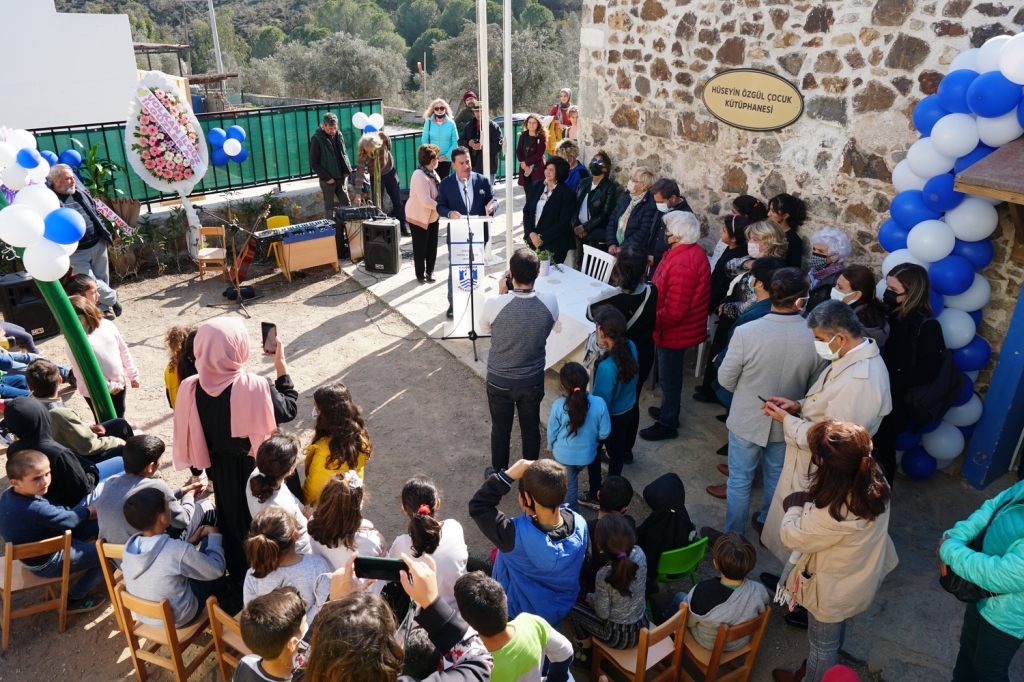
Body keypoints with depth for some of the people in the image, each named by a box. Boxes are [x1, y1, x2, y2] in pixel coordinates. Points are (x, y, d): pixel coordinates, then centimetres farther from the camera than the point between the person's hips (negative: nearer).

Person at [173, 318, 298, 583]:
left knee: (233, 522, 25)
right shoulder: (255, 387, -30)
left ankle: (239, 577, 44)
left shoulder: (189, 389, -17)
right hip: (259, 469, -4)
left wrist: (207, 465, 13)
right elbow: (288, 410, -11)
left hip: (222, 471, 4)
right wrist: (281, 364, -10)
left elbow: (189, 438, -4)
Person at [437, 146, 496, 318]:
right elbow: (440, 206, -2)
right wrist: (450, 213, -25)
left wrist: (491, 206, -26)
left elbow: (493, 200, -1)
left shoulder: (483, 181, -4)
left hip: (478, 233, 1)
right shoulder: (446, 184, -5)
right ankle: (453, 304, 24)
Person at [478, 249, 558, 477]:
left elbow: (484, 329, -3)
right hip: (533, 380, 2)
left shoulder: (495, 304, -26)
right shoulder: (550, 302, -19)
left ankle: (499, 475, 40)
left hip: (499, 381, -1)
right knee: (531, 429, 22)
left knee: (500, 429, 20)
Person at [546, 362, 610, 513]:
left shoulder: (558, 406, -25)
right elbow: (604, 433, -12)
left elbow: (552, 431, -9)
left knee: (569, 484, 19)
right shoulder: (599, 404, -23)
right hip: (587, 454, 2)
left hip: (563, 454, -1)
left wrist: (550, 447, 13)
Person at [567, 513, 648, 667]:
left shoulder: (605, 576, -34)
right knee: (594, 600, 28)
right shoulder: (639, 553, -20)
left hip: (619, 636, -6)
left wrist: (589, 597, 0)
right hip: (642, 625, 6)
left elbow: (602, 614, -16)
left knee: (574, 611, 16)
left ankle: (587, 657, 36)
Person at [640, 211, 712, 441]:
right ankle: (668, 410, 44)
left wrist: (651, 321, -18)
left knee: (669, 376, 7)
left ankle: (667, 424, 24)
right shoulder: (693, 251, 2)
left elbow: (673, 312, -30)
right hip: (679, 327, 10)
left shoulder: (682, 264, -32)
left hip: (675, 330, -10)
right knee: (669, 374, 25)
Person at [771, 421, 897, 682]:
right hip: (859, 579, 8)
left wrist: (795, 506, -10)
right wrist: (809, 500, -11)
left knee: (822, 644, 24)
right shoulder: (874, 481, -22)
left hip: (833, 591, -8)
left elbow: (793, 537, -23)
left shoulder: (832, 514, -44)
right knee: (835, 631, 36)